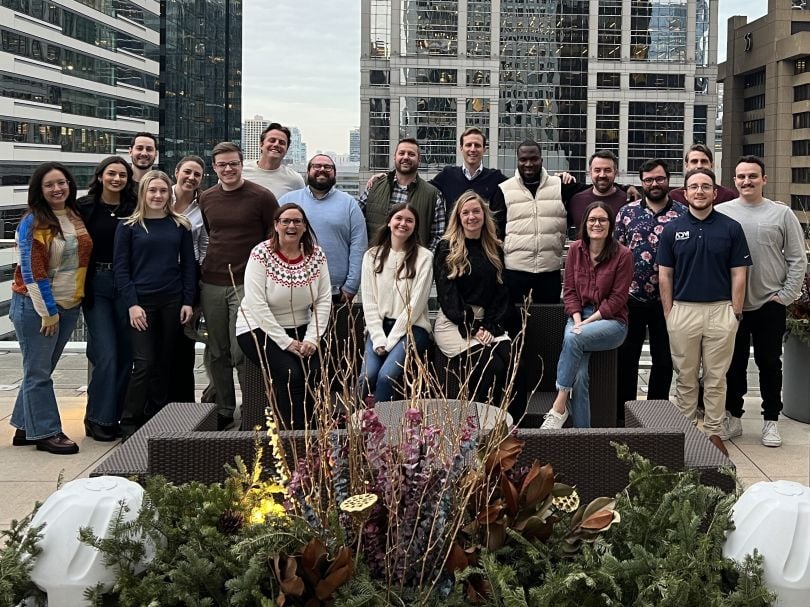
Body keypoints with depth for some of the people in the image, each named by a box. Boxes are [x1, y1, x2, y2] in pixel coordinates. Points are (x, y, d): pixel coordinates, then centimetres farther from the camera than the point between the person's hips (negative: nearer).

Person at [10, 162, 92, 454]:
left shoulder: (77, 218, 7)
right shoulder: (33, 223, -12)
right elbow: (32, 272, -15)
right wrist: (48, 311, -16)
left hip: (69, 306, 7)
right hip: (36, 306, -6)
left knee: (41, 369, 14)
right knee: (38, 372, 2)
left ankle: (25, 428, 24)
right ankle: (46, 433, 8)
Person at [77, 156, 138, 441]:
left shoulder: (134, 209, 5)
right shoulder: (84, 207, -1)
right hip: (96, 286, -3)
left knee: (125, 354, 5)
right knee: (106, 354, -8)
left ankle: (117, 414, 18)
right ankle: (99, 419, 4)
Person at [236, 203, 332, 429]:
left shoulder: (316, 255, 1)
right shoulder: (261, 254, -11)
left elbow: (323, 301, 0)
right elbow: (257, 305, -17)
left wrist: (312, 338, -13)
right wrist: (285, 342, -19)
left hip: (300, 329, 4)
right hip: (260, 329, -4)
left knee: (313, 372, -21)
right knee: (291, 373, -25)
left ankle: (305, 430, -4)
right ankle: (290, 434, -10)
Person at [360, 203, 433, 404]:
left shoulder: (424, 257, -2)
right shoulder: (372, 256, 8)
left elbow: (416, 303, -7)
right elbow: (369, 302, 3)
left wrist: (390, 340, -12)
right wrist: (379, 339, -10)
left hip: (411, 327, -2)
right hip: (379, 326, 3)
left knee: (386, 375, -27)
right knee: (367, 376, -23)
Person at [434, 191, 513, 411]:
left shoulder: (495, 250, 16)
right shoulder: (446, 249, 3)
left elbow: (502, 292, 11)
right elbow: (447, 294, -5)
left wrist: (491, 327, -6)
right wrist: (472, 329, -13)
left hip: (489, 323, 4)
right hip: (454, 324, -4)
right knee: (492, 367, -28)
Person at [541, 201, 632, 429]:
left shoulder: (622, 254, -5)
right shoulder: (575, 250, 7)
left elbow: (617, 298, -7)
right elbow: (570, 291, 7)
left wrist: (588, 322, -14)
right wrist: (577, 321, -9)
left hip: (610, 320, -3)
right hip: (579, 316, 3)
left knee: (572, 339, -33)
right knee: (579, 375, -22)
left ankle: (559, 407, -25)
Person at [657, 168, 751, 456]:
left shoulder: (731, 228, 1)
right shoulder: (672, 229, 3)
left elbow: (738, 275, 1)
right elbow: (664, 276, 5)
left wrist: (735, 313, -4)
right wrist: (669, 314, 0)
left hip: (721, 311, 0)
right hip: (683, 311, 1)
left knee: (716, 377, 6)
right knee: (685, 377, 9)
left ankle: (714, 432, 15)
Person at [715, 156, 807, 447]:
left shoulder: (782, 213, 0)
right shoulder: (721, 213, 1)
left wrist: (785, 296, -5)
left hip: (770, 304, -1)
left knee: (769, 364, 8)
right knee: (734, 364, 10)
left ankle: (771, 420, 19)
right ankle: (733, 417, 22)